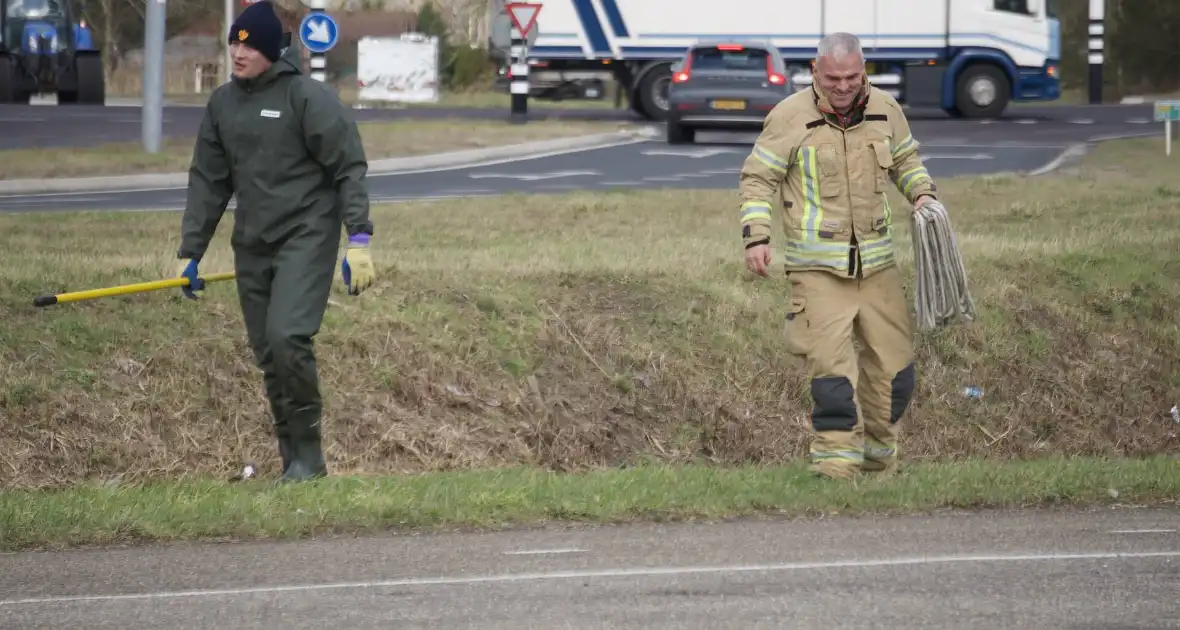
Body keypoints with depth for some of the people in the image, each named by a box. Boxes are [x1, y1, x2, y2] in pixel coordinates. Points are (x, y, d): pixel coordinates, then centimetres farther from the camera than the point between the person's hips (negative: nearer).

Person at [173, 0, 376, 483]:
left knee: (287, 338, -21)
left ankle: (307, 451, -7)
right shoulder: (222, 103, 10)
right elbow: (208, 182, 15)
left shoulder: (308, 97, -9)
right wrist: (189, 252, 12)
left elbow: (349, 168, -9)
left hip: (306, 238, -6)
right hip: (251, 245, 6)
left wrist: (358, 240, -17)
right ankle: (296, 462, 12)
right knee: (267, 356, 4)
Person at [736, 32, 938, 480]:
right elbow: (757, 179, -3)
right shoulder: (790, 117, -9)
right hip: (817, 269, -5)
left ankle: (877, 452, 25)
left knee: (893, 358, 8)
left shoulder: (885, 110, 4)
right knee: (830, 360, -15)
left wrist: (923, 193, 2)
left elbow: (906, 160, 22)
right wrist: (756, 237, -14)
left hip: (877, 263, 5)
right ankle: (836, 458, -8)